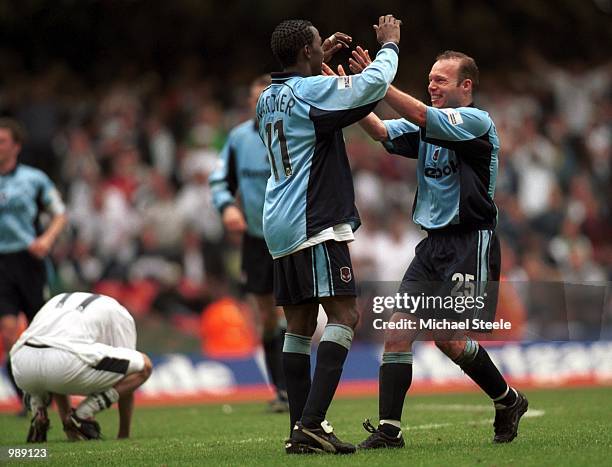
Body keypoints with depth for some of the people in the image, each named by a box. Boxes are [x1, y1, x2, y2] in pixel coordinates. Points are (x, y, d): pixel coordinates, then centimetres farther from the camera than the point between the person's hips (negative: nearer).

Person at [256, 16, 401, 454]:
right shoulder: (312, 90, -10)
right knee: (344, 316, -11)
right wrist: (389, 45, 1)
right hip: (314, 223, -9)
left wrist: (321, 59, 37)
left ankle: (301, 431, 7)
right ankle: (312, 422, -23)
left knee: (300, 326, 9)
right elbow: (374, 85, -16)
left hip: (280, 227, 9)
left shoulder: (269, 98, 15)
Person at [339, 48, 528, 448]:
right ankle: (389, 428, -4)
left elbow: (421, 117, -23)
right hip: (433, 245, 7)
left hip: (471, 243, -7)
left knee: (451, 340, -11)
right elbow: (382, 132, -2)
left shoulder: (477, 121, -9)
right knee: (398, 332, -5)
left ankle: (508, 401, 13)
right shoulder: (425, 128, 14)